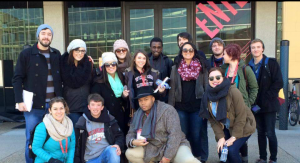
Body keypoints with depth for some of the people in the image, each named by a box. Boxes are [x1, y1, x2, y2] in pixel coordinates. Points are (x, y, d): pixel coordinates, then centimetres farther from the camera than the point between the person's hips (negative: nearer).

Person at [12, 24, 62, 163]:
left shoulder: (56, 55, 9)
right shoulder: (26, 54, -1)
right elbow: (17, 78, -3)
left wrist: (61, 99, 6)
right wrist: (19, 100, -10)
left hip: (53, 104, 3)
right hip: (34, 105, -3)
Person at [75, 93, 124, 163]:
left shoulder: (109, 119, 0)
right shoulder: (82, 122, -1)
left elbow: (119, 135, 6)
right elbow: (77, 145, 4)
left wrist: (118, 145, -15)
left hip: (107, 153, 1)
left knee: (113, 151, -31)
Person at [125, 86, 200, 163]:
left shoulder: (167, 110, -15)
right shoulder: (138, 115, 3)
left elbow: (175, 134, -21)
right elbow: (130, 134, 8)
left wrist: (167, 156, -21)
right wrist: (133, 142, -17)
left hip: (175, 146, -5)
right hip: (153, 148, 6)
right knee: (130, 153, -13)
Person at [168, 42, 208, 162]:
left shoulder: (201, 67, 5)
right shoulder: (175, 68, 7)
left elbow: (207, 86, 4)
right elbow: (172, 88, 5)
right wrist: (170, 107, 1)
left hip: (197, 106, -1)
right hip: (181, 106, 1)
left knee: (197, 134, 3)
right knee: (183, 134, 9)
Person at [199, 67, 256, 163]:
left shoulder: (233, 91, -25)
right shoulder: (208, 95, -9)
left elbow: (241, 116, -21)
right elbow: (213, 120, -5)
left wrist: (234, 137, -18)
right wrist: (220, 137, -13)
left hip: (242, 127, -4)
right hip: (226, 128, 5)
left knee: (232, 150, -19)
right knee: (221, 150, -7)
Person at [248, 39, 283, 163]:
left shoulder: (271, 63, -3)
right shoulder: (249, 66, 8)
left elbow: (279, 83, -9)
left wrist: (266, 97, -13)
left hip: (269, 105, -4)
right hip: (256, 105, 4)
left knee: (270, 133, -1)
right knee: (260, 133, 12)